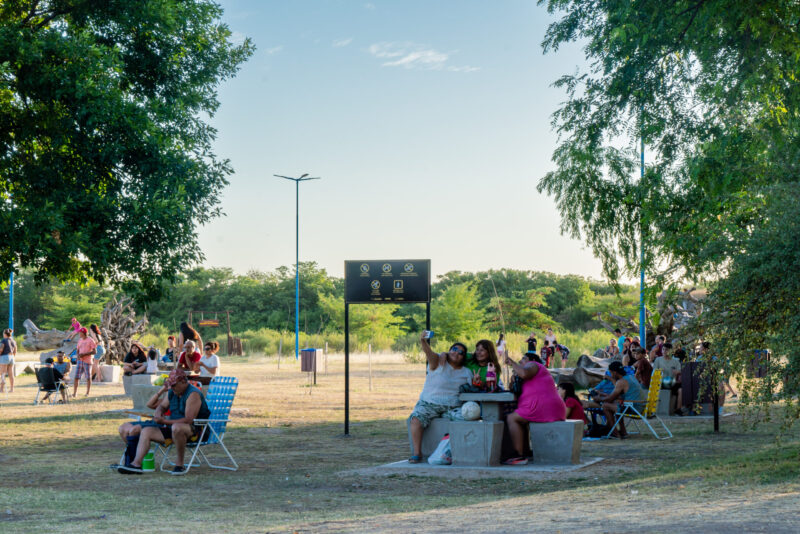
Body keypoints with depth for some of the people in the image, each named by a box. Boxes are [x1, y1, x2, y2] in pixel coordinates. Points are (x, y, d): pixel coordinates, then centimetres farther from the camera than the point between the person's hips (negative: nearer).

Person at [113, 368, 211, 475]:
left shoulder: (193, 394, -14)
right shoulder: (172, 392, 13)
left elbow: (188, 420, -21)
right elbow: (162, 406, 29)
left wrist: (165, 421, -23)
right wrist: (159, 411, 2)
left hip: (194, 430, -9)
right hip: (172, 428, 9)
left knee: (176, 427, -42)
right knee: (146, 431, -6)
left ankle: (180, 465, -28)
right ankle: (136, 464, -17)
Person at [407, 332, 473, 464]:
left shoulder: (467, 373, 12)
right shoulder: (438, 362, 0)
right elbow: (429, 353, -21)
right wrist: (424, 343, -42)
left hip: (453, 407, 2)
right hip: (429, 403, -2)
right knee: (416, 418, -28)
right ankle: (417, 453, -20)